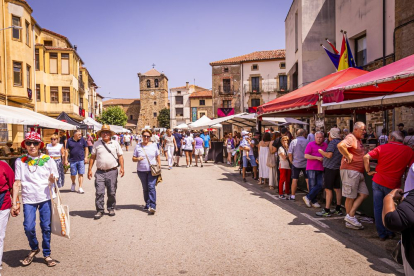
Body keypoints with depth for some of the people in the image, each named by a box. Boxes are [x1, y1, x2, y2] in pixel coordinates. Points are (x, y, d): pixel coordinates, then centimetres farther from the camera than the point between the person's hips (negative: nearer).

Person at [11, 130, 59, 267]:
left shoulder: (48, 160, 1)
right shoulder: (20, 161, 1)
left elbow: (54, 180, 8)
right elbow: (17, 183, 1)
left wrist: (52, 180, -17)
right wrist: (14, 203, -2)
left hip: (45, 198, 0)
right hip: (28, 199, 0)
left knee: (46, 227, 4)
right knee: (28, 227, -5)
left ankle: (47, 254, 22)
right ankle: (34, 249, 25)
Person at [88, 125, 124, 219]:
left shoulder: (115, 143, 9)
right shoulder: (97, 144, 8)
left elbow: (120, 156, 7)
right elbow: (92, 157, 9)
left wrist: (122, 168, -4)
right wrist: (90, 169, 3)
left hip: (112, 172, 0)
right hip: (100, 172, 0)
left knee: (112, 192, 7)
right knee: (99, 192, -4)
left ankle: (111, 208, 23)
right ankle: (100, 210, 6)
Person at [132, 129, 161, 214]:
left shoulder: (154, 145, 5)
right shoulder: (138, 146, 4)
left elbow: (158, 157, 11)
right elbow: (133, 159, 4)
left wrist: (159, 167, 4)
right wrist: (137, 159, -17)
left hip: (152, 170, -2)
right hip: (141, 171, 2)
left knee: (151, 187, -13)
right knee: (145, 188, 10)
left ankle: (153, 206, -16)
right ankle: (147, 204, 25)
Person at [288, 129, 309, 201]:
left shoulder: (293, 142, -5)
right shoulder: (307, 142, -5)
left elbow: (290, 154, -7)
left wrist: (292, 162, 6)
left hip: (296, 163, 0)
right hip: (306, 163, 0)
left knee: (294, 179, 6)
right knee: (308, 179, 6)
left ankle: (293, 195, 11)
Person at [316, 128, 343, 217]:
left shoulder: (332, 142, -14)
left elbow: (329, 155, -23)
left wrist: (321, 151, -6)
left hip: (330, 168, -9)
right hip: (338, 168, 9)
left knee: (328, 189, -7)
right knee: (337, 189, 12)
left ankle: (327, 210, -5)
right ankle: (338, 209, 19)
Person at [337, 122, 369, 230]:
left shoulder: (358, 140, 20)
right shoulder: (350, 138, -12)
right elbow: (340, 145, -33)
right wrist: (348, 156, -23)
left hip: (358, 172, 10)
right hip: (350, 171, -10)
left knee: (364, 194, 6)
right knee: (350, 197, -1)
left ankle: (350, 216, 7)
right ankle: (350, 219, 9)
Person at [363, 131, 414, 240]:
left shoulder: (382, 148, -1)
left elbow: (366, 157, -8)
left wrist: (368, 171, 2)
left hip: (378, 182, 0)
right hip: (393, 185, 0)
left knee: (378, 208, 9)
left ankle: (382, 234, 15)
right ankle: (390, 232, 27)